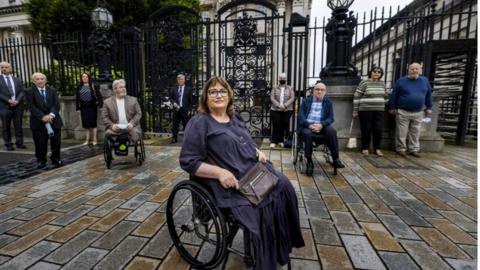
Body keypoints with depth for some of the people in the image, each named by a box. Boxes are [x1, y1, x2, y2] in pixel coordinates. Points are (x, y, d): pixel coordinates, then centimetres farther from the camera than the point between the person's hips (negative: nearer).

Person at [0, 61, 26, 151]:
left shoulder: (17, 80, 14)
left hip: (18, 105, 2)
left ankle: (19, 143, 9)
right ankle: (8, 144, 9)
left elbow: (22, 92, 6)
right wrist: (8, 100, -14)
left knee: (18, 125, 3)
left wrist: (17, 100, -10)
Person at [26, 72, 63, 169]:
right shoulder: (30, 91, 2)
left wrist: (52, 114, -16)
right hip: (38, 122, -1)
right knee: (40, 143, 1)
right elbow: (32, 107, -6)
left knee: (56, 142, 4)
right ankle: (41, 161, 16)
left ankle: (56, 159, 16)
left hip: (54, 119, 2)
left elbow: (56, 104, 0)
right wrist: (42, 116, -19)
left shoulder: (52, 90, 8)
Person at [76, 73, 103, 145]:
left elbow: (99, 95, -6)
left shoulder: (93, 86, 0)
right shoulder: (79, 88, 10)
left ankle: (94, 140, 6)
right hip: (83, 107, 3)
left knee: (93, 123, 0)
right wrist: (78, 108, 5)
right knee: (85, 124, 6)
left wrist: (100, 104, -15)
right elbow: (77, 98, 10)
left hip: (92, 107, -3)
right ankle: (87, 140, 13)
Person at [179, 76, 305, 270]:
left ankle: (283, 242, 10)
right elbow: (188, 161, -13)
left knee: (283, 185, -8)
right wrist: (220, 172, -24)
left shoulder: (235, 119, 15)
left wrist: (258, 151, 3)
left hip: (254, 170, 8)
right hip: (232, 181, -7)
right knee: (263, 205, -20)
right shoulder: (199, 123, -8)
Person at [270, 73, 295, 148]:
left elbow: (292, 98, -1)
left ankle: (281, 141, 11)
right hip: (275, 110, 0)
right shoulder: (275, 88, 10)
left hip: (287, 110, 1)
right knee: (276, 125, -5)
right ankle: (274, 141, -1)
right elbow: (272, 98, -1)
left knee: (284, 125, 1)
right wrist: (278, 105, -17)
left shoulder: (290, 88, 10)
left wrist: (285, 105, -16)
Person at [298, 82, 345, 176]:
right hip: (307, 126, -1)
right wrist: (309, 125, -19)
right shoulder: (306, 101, 12)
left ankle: (335, 159, -19)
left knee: (332, 131, -30)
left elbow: (330, 118, 3)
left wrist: (321, 125, -18)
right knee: (308, 134, -35)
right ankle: (309, 162, -22)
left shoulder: (328, 102, 14)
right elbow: (301, 116, 0)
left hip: (321, 126, 1)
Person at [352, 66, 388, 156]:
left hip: (379, 110, 4)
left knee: (378, 129, 2)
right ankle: (365, 148, 15)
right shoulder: (364, 82, -5)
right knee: (366, 130, 1)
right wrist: (355, 111, -9)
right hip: (365, 110, -4)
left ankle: (377, 148, 16)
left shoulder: (382, 83, 12)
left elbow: (386, 96, 25)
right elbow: (356, 96, -7)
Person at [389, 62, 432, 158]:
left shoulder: (425, 81, 7)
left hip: (418, 113, 3)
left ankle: (414, 149, 20)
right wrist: (392, 107, -3)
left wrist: (429, 107, 13)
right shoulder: (401, 81, -3)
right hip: (402, 112, -3)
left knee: (415, 132, 10)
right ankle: (401, 148, 12)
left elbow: (428, 95, 14)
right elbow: (394, 95, -2)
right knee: (401, 132, 1)